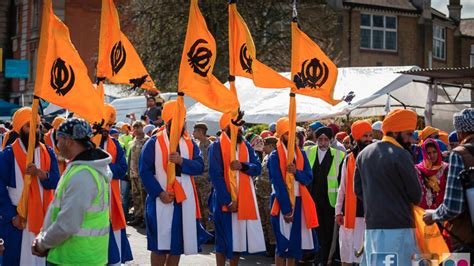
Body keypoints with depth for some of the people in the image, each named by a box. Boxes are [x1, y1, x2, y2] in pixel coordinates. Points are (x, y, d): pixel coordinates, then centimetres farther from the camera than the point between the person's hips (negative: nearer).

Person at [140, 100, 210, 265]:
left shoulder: (190, 144, 10)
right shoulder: (153, 143, -4)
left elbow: (200, 167, -2)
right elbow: (145, 171, -8)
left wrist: (182, 161, -19)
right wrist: (159, 193, -17)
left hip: (184, 200, 4)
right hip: (161, 200, -4)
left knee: (178, 243, 10)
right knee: (160, 244, -1)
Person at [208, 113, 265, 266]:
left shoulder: (246, 146, 11)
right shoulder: (216, 147, -7)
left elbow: (257, 168, 3)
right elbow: (215, 175, -13)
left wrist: (242, 166, -18)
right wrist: (227, 200, -19)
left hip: (244, 198, 5)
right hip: (225, 199, -5)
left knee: (239, 236, 10)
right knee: (224, 239, 0)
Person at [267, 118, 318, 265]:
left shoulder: (301, 154, 10)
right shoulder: (275, 156, -8)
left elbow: (308, 177, 3)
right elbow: (278, 184, -14)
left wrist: (296, 172, -18)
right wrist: (286, 209, -18)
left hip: (299, 202, 5)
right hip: (283, 202, -5)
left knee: (295, 242, 8)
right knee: (283, 244, -2)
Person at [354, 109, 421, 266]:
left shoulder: (364, 153, 9)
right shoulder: (401, 155, -12)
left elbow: (358, 189, 12)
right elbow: (416, 195, -8)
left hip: (372, 226, 7)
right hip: (398, 227, -7)